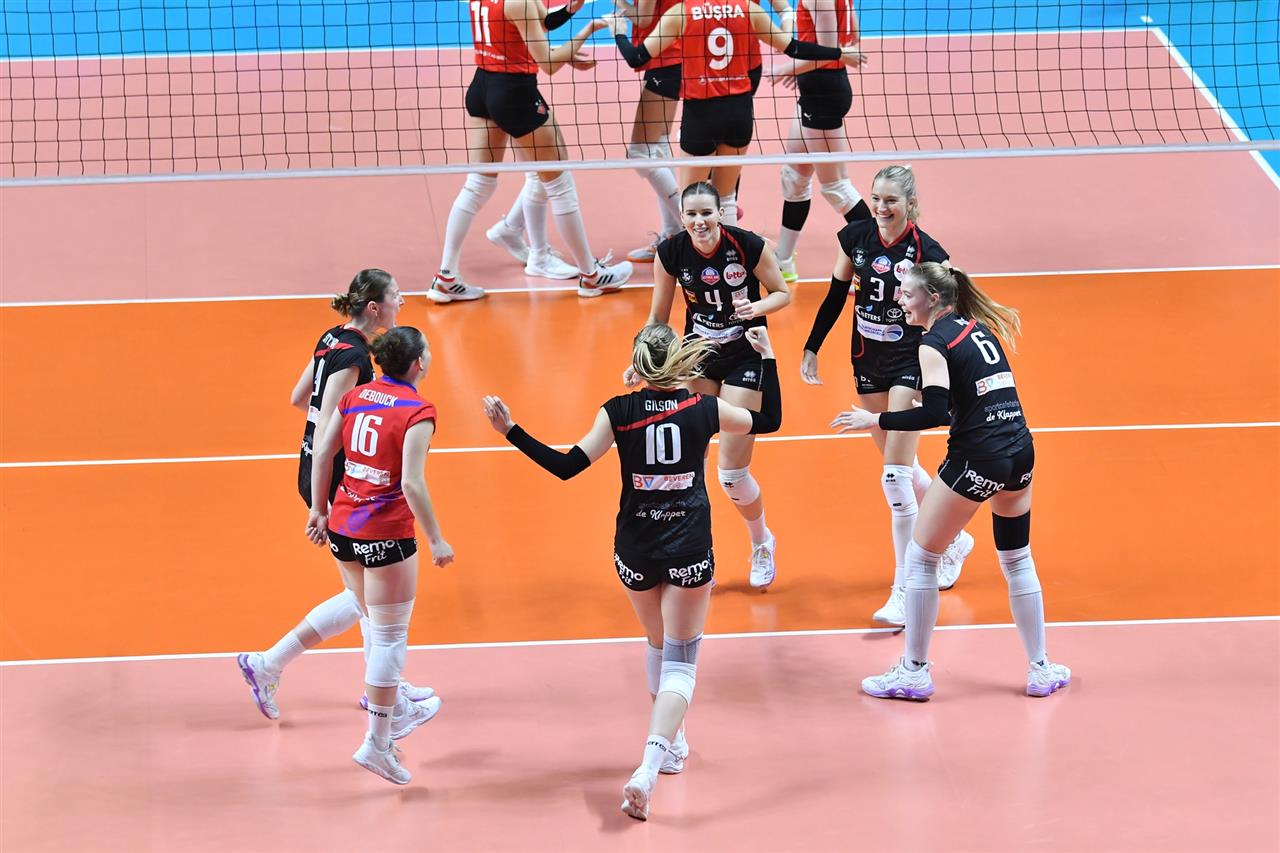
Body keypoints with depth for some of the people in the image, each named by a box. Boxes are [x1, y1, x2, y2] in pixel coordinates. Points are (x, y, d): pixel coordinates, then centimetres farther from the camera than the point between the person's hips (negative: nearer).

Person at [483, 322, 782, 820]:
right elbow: (770, 420, 11)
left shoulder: (619, 412, -8)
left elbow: (566, 466, -11)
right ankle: (649, 768, -20)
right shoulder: (703, 409, -5)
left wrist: (510, 431, -8)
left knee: (659, 645, 26)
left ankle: (670, 742, 40)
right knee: (680, 661, -1)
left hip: (635, 550, 2)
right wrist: (767, 356, 20)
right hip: (689, 551, -2)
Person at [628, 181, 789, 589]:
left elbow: (782, 293, -5)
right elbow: (658, 317, 0)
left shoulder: (749, 245, -21)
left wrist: (756, 308, -25)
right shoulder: (670, 253, -13)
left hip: (745, 355, -3)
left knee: (731, 471, -5)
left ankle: (762, 544, 25)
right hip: (698, 352, 3)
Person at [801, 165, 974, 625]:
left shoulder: (925, 251, -17)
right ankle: (953, 542, 41)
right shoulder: (855, 237, -4)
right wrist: (812, 347, 11)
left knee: (895, 475, -13)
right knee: (901, 468, 17)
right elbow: (836, 294, 9)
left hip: (910, 363, -6)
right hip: (868, 361, 6)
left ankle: (906, 591, -7)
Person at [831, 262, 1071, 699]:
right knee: (1018, 560, 20)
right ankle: (1041, 670, 24)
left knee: (920, 558, 7)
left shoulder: (934, 344, -9)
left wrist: (874, 420, -11)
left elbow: (934, 413, -18)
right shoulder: (978, 326, 13)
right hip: (1021, 451, 8)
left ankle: (914, 672, 12)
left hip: (977, 460, -8)